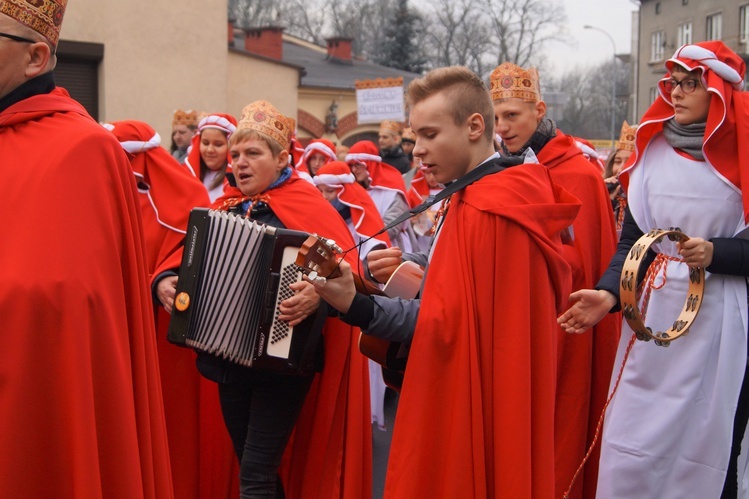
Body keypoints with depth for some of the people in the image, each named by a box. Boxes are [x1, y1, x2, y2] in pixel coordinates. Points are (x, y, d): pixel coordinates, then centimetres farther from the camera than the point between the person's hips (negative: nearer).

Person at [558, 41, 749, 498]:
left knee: (711, 443, 4)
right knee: (632, 450, 5)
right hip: (653, 319, 3)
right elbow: (631, 238, 6)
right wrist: (608, 293, -9)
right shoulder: (652, 150, 7)